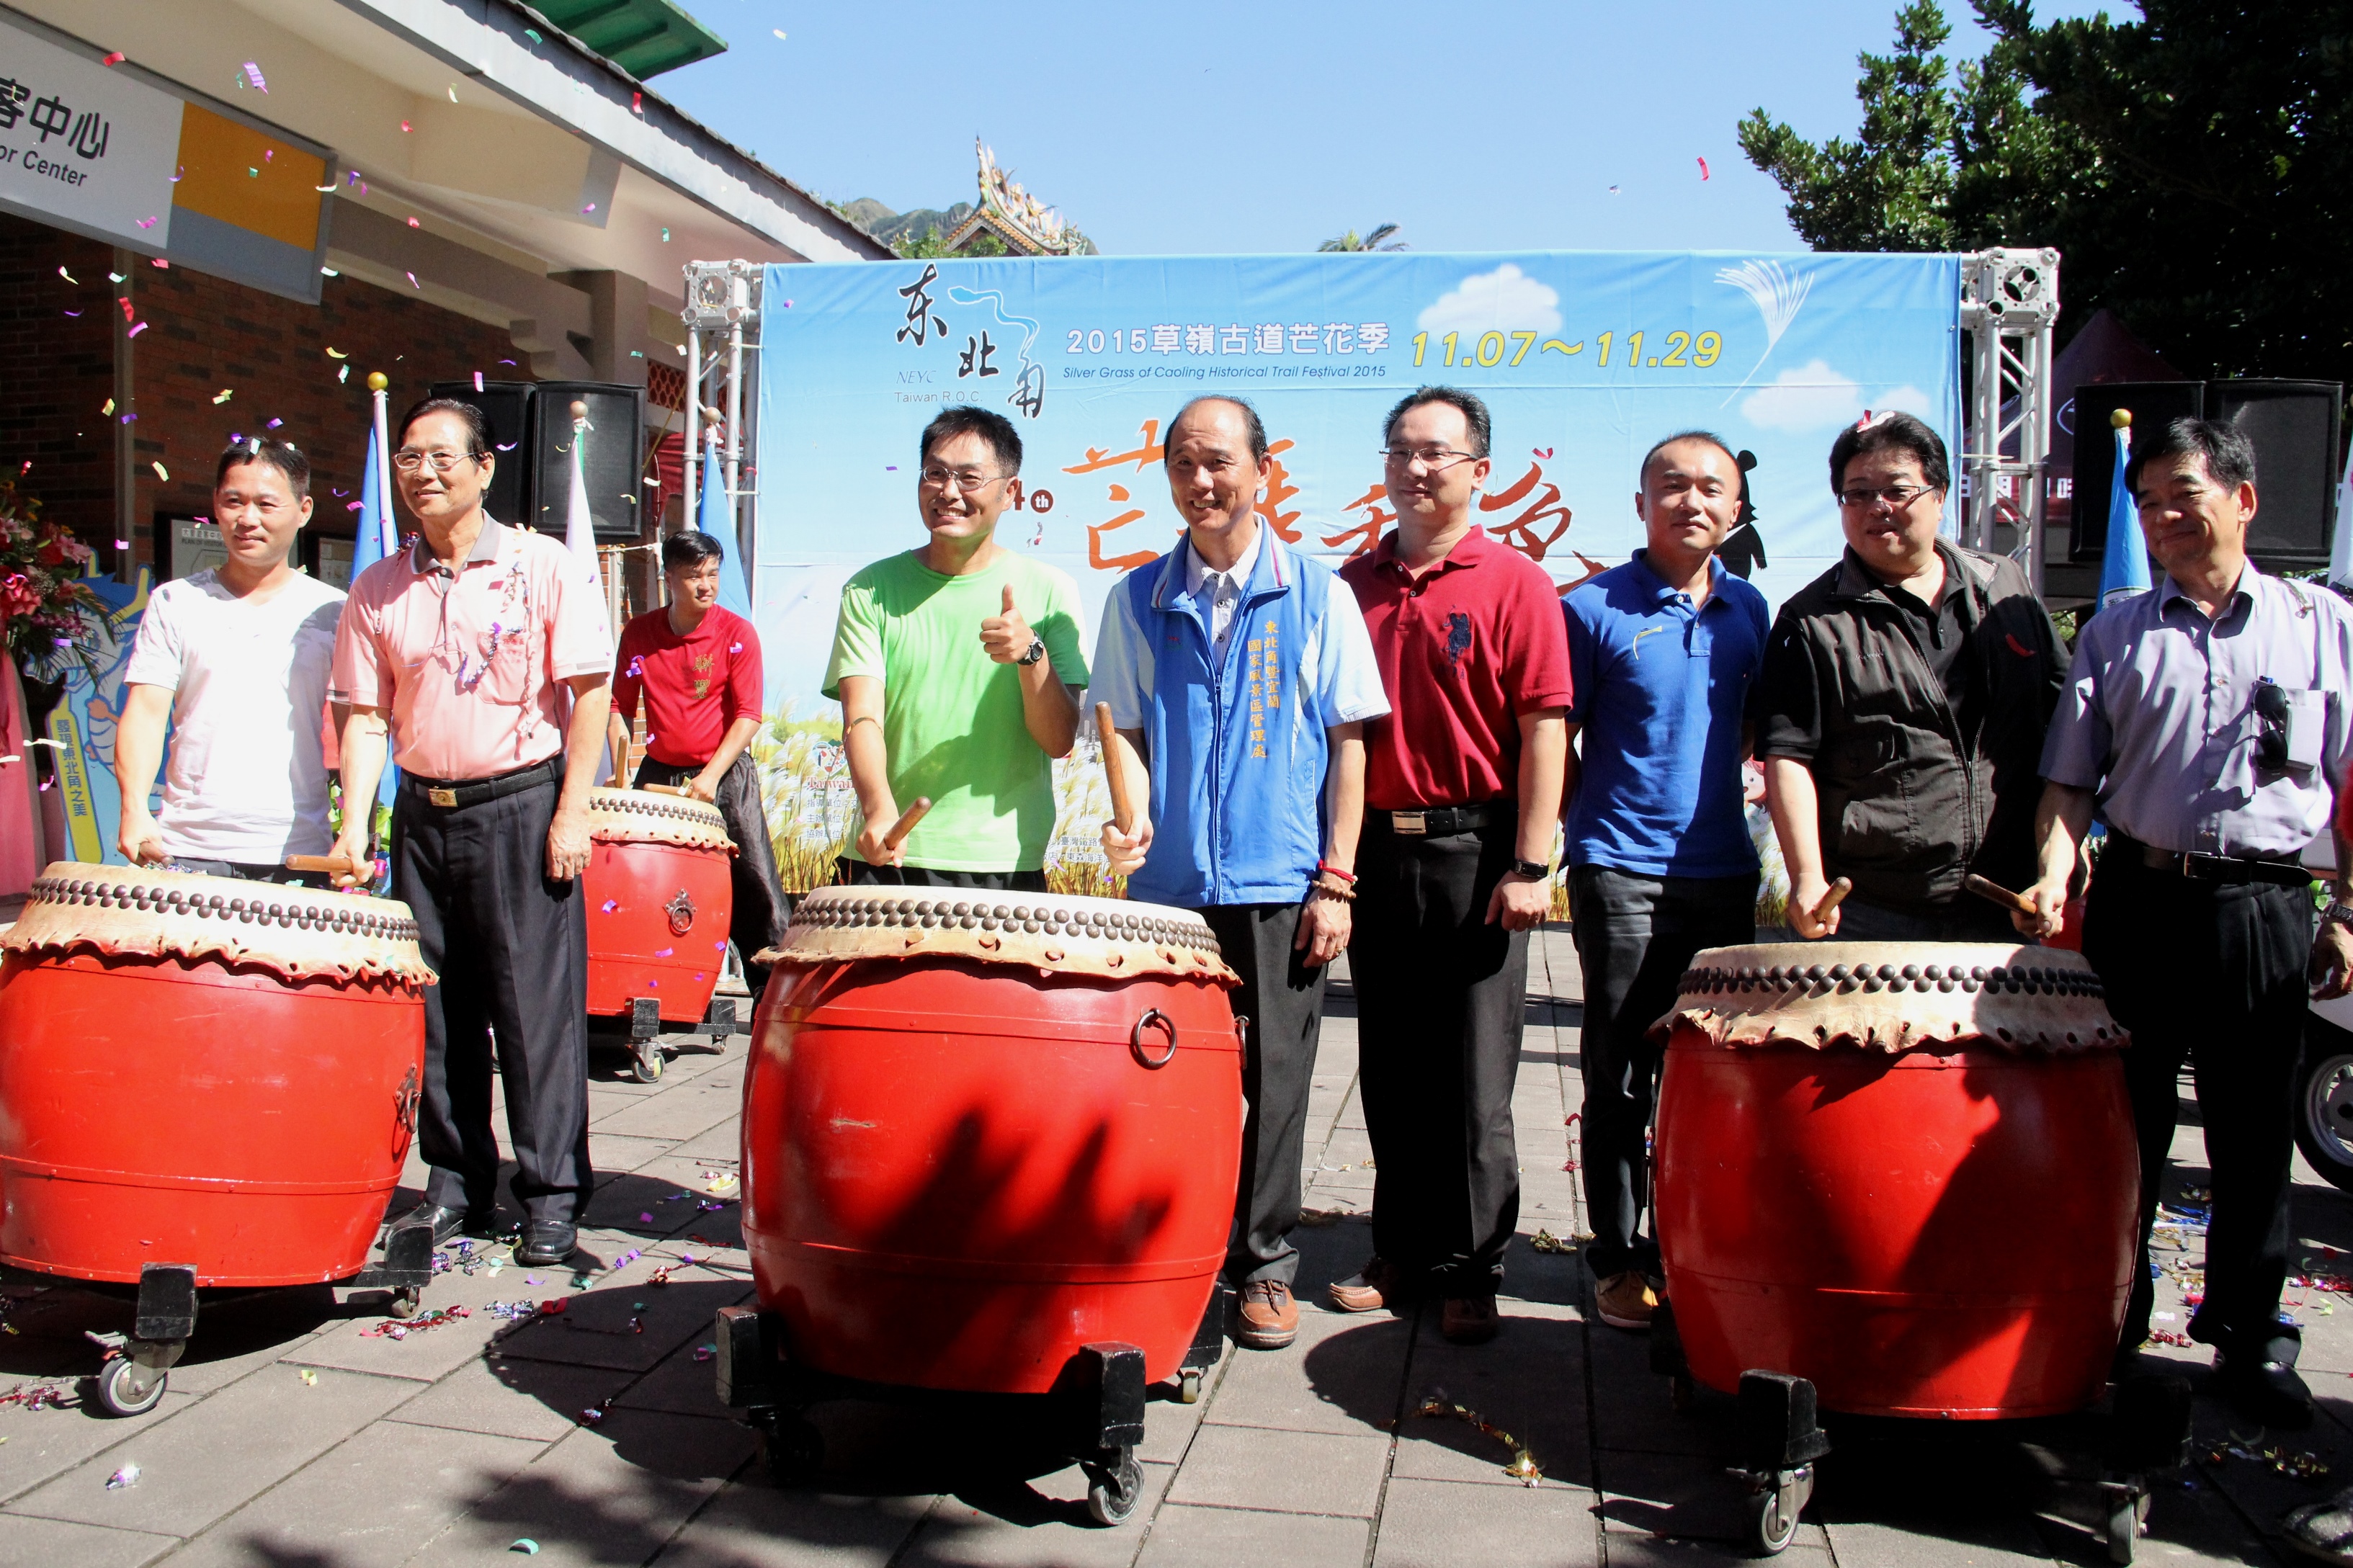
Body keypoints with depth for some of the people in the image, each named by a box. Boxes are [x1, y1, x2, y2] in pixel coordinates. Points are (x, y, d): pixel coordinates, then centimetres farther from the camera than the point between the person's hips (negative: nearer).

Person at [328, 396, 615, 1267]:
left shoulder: (543, 567, -3)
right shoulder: (377, 590, 8)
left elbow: (590, 691, -5)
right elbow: (366, 714, 7)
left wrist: (572, 812, -11)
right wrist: (354, 822, -6)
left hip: (523, 806, -4)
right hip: (422, 813, 4)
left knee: (538, 1006, -2)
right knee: (438, 1010, 9)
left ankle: (553, 1194, 6)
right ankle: (456, 1185, 22)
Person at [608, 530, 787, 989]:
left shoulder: (737, 633, -6)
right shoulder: (639, 633, 3)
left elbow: (748, 715, -10)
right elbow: (620, 706, 10)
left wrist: (711, 776, -18)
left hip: (726, 775, -3)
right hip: (658, 775, 3)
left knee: (755, 883, -8)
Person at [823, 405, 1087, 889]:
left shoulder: (1049, 591, 2)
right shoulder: (871, 591, 4)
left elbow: (1059, 740, -2)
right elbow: (862, 717, -7)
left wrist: (1031, 655, -20)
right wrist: (880, 810, -26)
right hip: (888, 856, 1)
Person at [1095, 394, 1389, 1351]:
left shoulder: (1317, 596, 2)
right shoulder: (1138, 599, 8)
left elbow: (1348, 742, 1)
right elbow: (1125, 726, 9)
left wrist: (1336, 879, -5)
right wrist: (1134, 815, -11)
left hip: (1279, 884, -2)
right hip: (1168, 880, 2)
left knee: (1273, 1083, 4)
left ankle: (1265, 1267, 17)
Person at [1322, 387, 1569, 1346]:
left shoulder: (1514, 585, -3)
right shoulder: (1353, 584, 10)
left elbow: (1543, 730, -8)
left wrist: (1530, 865, -14)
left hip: (1473, 852, -4)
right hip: (1374, 847, 5)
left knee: (1473, 1079, 2)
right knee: (1390, 1071, 12)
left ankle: (1471, 1272, 14)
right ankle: (1401, 1254, 25)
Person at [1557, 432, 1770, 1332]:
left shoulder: (1749, 611, 10)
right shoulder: (1593, 610, -4)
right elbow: (1552, 743, 0)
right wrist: (1590, 822, -5)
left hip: (1725, 871, 5)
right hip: (1623, 873, -4)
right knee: (1621, 1075, 3)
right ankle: (1620, 1259, 14)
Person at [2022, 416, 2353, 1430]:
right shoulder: (2115, 634, 9)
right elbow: (2071, 780, 5)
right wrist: (2054, 879, -12)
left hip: (2265, 909, 0)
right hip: (2137, 901, 1)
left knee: (2254, 1136, 7)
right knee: (2124, 1127, 8)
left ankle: (2249, 1336, 22)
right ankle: (2110, 1325, 22)